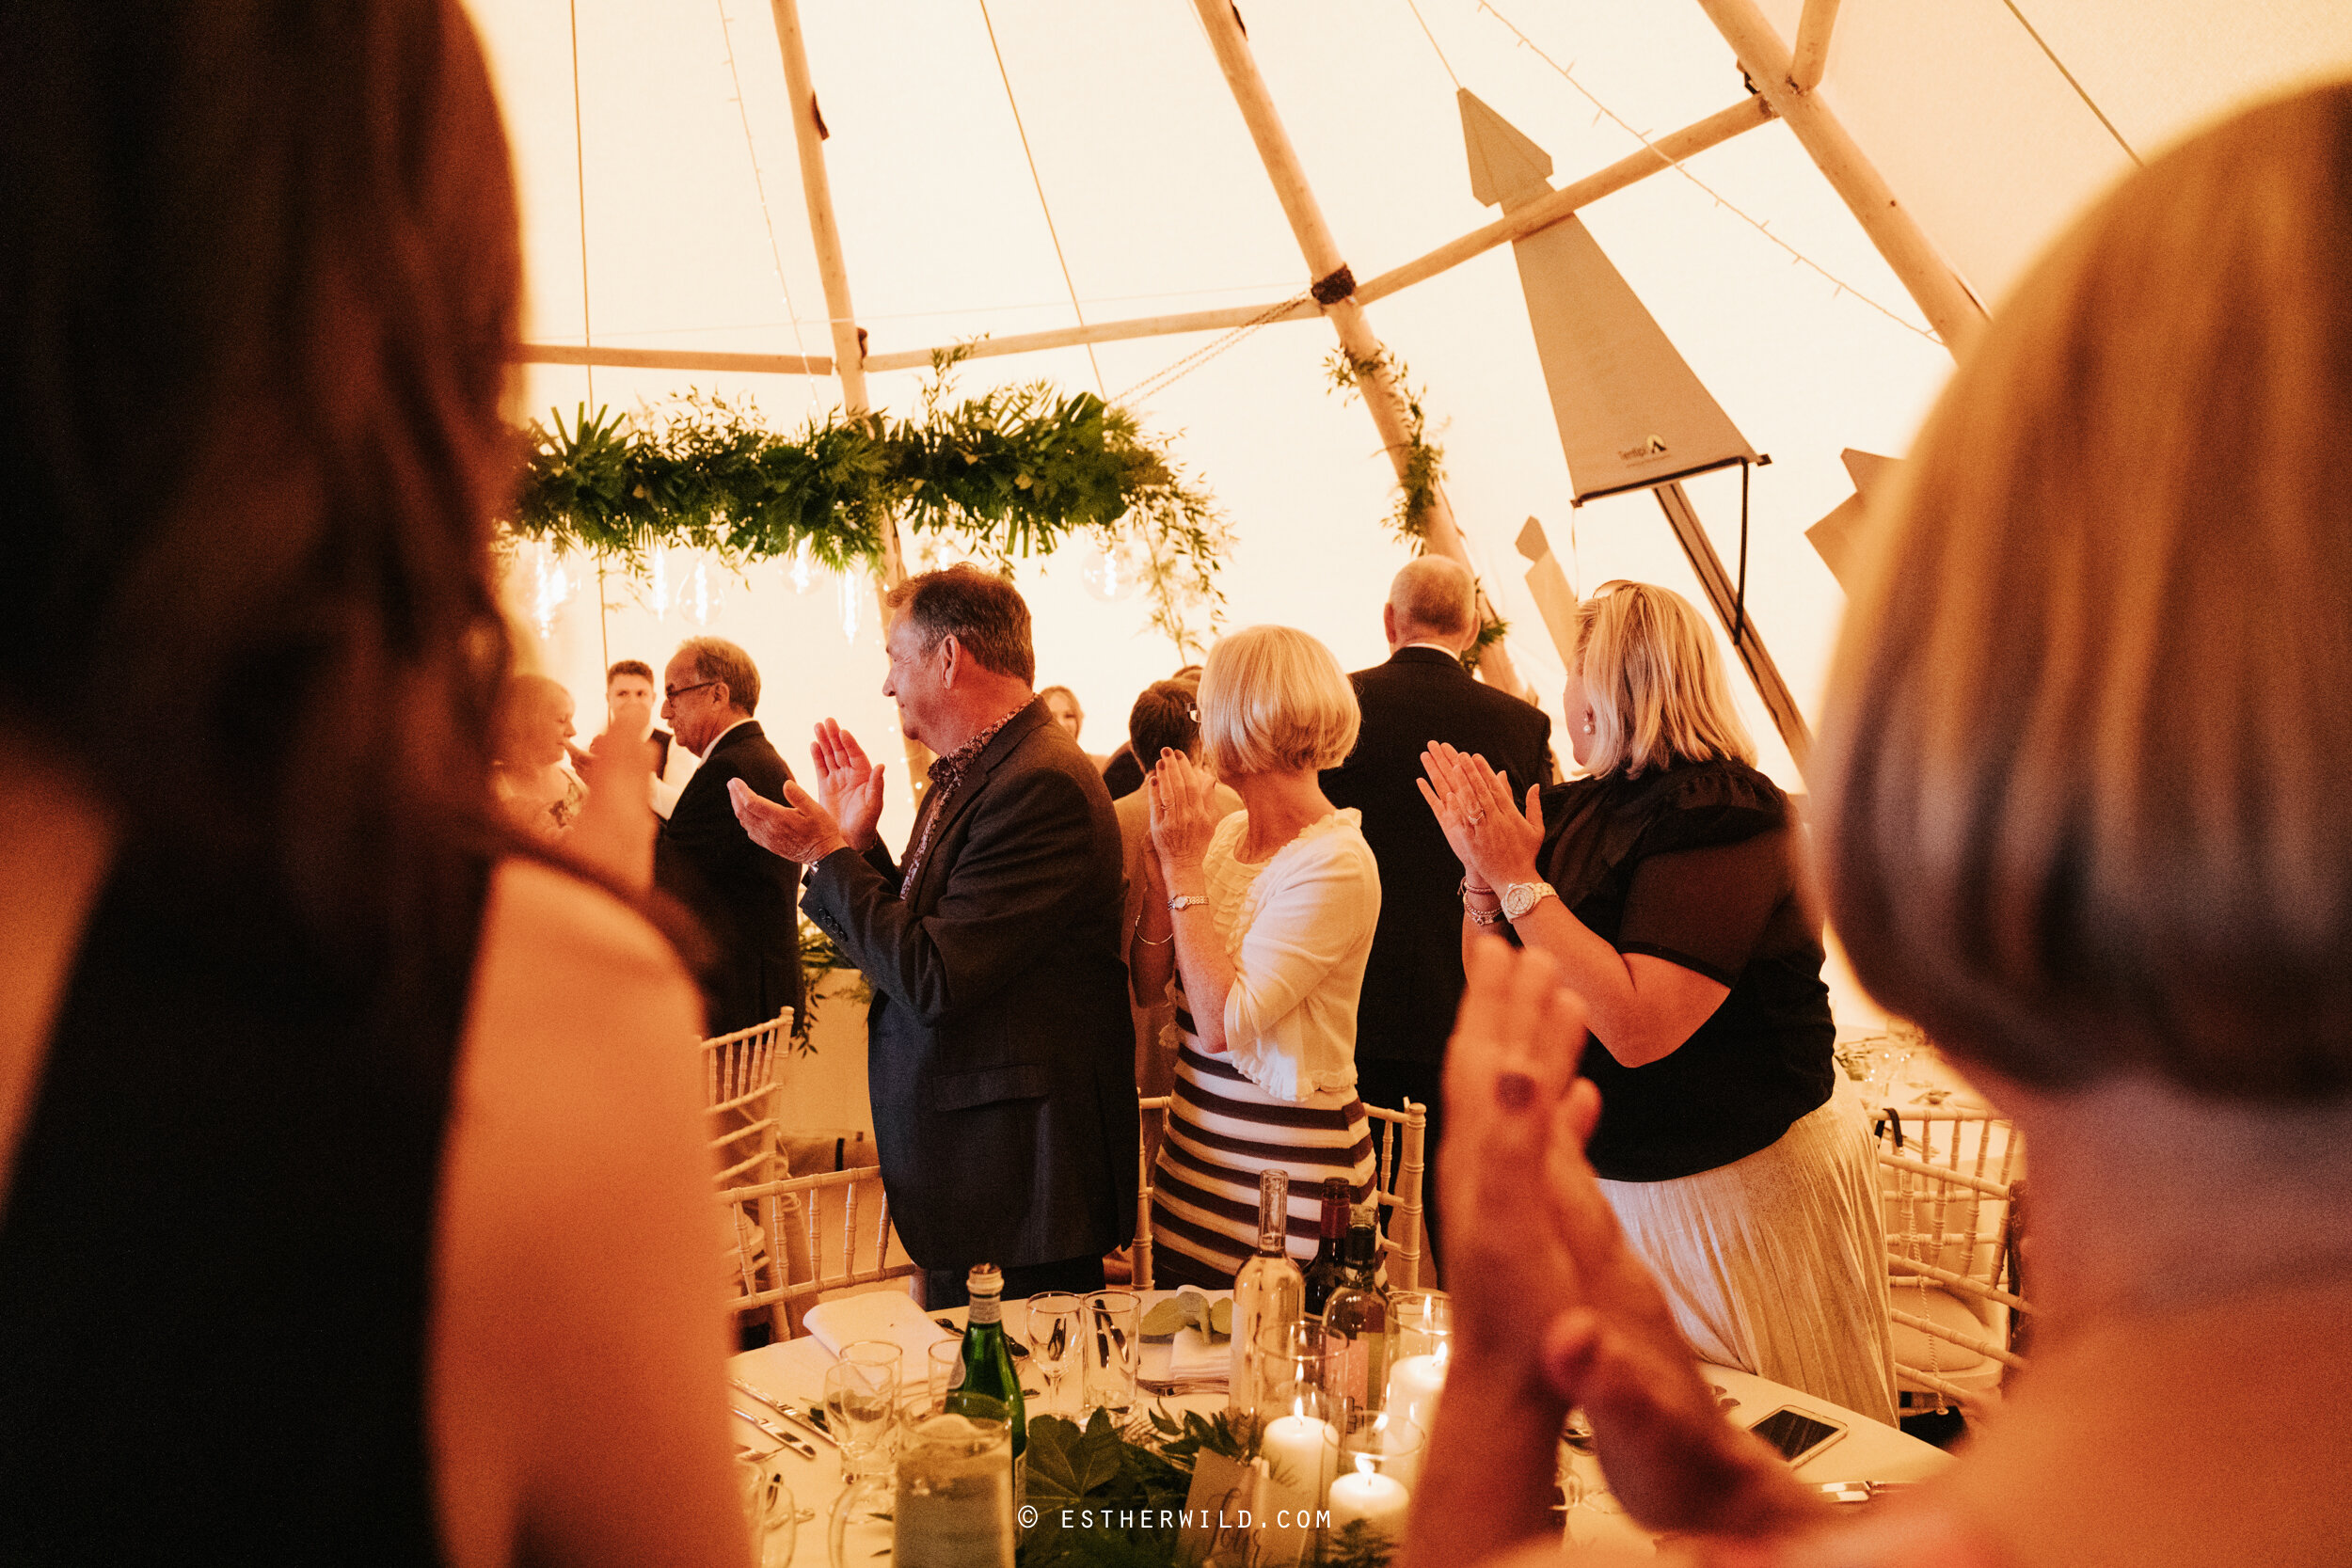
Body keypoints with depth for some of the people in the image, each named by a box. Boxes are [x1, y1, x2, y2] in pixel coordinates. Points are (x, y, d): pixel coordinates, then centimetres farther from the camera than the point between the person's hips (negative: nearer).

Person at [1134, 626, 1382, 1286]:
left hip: (1286, 1179, -7)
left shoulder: (1336, 863, -19)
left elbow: (1222, 1022, -25)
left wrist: (1186, 870, -18)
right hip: (1194, 1147, 7)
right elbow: (1150, 985, 6)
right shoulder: (1227, 831, 5)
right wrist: (1164, 865, -8)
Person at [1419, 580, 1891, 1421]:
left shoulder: (1724, 814, -21)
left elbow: (1638, 1027, -31)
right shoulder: (1573, 809, 2)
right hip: (1613, 1185, 7)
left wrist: (1520, 881, -26)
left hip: (1747, 1188, -7)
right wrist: (1482, 876, -10)